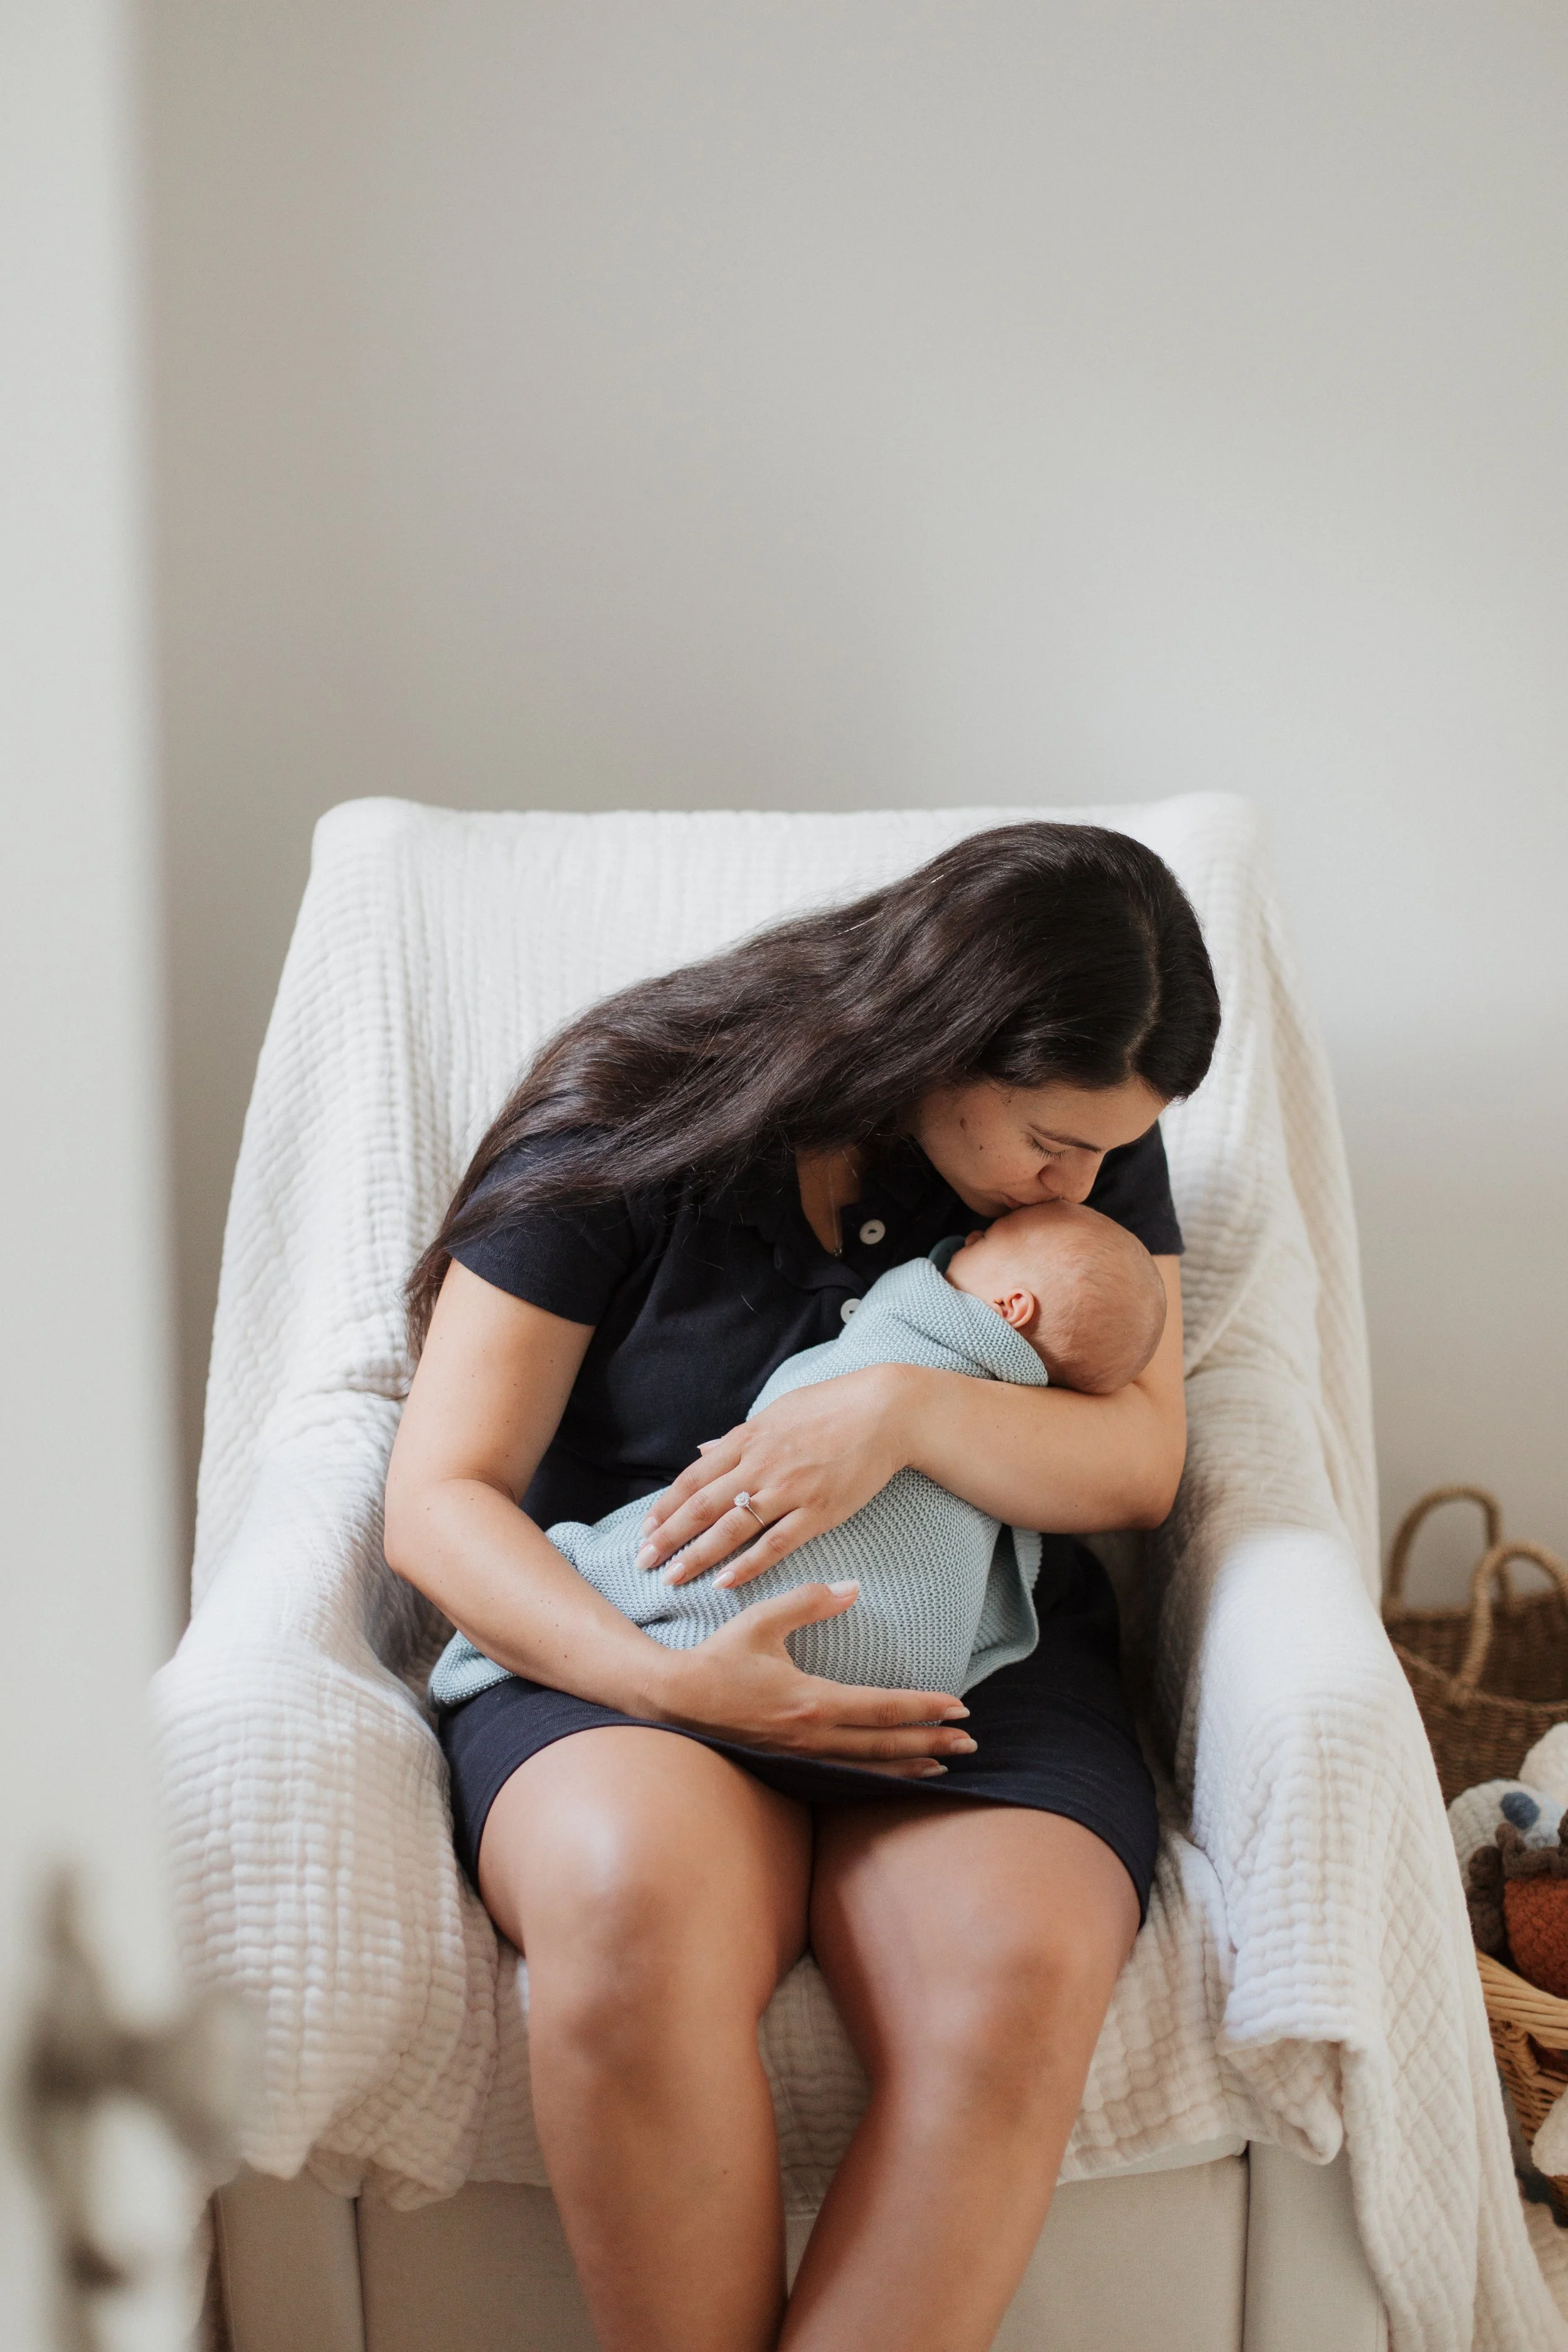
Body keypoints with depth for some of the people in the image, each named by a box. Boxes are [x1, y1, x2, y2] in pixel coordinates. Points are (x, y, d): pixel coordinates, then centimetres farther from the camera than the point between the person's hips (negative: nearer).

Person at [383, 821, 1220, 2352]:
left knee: (1017, 1977, -33)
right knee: (633, 1898, -38)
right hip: (620, 1652, -2)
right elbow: (442, 1496, -5)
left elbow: (1139, 1469, 1)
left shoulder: (1094, 1150, 7)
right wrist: (665, 1682, -22)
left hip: (968, 1657, 2)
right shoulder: (633, 1130, -5)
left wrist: (905, 1413, -19)